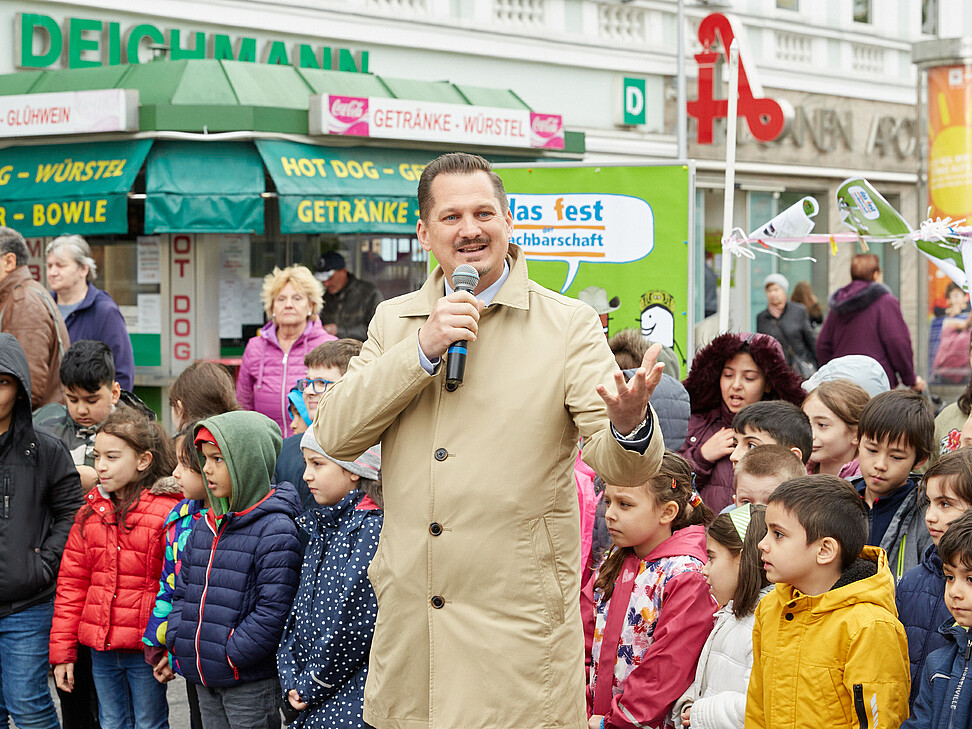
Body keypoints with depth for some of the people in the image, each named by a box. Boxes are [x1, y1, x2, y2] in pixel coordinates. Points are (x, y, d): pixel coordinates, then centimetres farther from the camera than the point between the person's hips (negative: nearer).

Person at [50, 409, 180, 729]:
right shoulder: (91, 511, 7)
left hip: (145, 650, -5)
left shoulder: (168, 511, -10)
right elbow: (71, 582, 9)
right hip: (101, 649, 5)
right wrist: (62, 650, 6)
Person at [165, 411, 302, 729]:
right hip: (205, 679, 7)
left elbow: (273, 610, -19)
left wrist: (230, 655, -18)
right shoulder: (204, 527, 11)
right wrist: (176, 641, 4)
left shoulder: (275, 530, -14)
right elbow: (183, 589, 18)